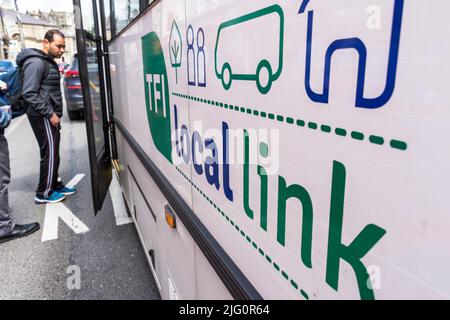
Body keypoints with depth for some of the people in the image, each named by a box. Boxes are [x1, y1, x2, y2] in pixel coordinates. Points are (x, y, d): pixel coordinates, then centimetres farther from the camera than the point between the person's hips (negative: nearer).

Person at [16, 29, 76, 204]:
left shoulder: (48, 61, 17)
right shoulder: (36, 62, -15)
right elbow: (29, 93, -20)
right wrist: (50, 114, -19)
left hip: (50, 115, 10)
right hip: (43, 117, -10)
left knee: (53, 152, 15)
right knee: (50, 154, -5)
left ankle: (55, 185, 27)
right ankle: (44, 194, 6)